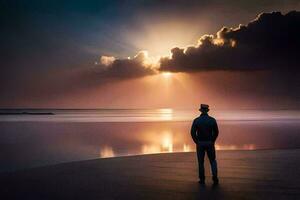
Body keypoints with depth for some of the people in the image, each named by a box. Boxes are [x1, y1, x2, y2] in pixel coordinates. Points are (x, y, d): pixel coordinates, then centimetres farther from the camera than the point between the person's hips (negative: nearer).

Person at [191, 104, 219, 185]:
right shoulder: (212, 120, -5)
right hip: (210, 143, 0)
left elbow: (192, 133, -9)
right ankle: (215, 177, -3)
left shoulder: (196, 120, -8)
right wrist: (212, 141, 10)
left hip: (200, 144, 0)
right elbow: (216, 132, -3)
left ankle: (202, 180, 16)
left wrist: (197, 142, 3)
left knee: (201, 162, 12)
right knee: (213, 161, 14)